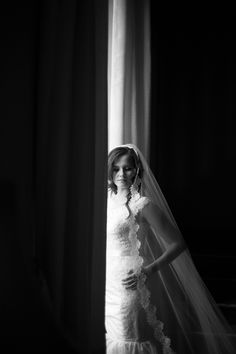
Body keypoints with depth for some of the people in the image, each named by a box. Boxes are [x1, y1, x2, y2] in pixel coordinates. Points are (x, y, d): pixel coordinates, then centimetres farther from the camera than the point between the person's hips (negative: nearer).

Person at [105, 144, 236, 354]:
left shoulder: (143, 205, -11)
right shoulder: (108, 201, 8)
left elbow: (177, 244, -10)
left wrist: (148, 270, -18)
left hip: (129, 287, -6)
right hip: (107, 286, 6)